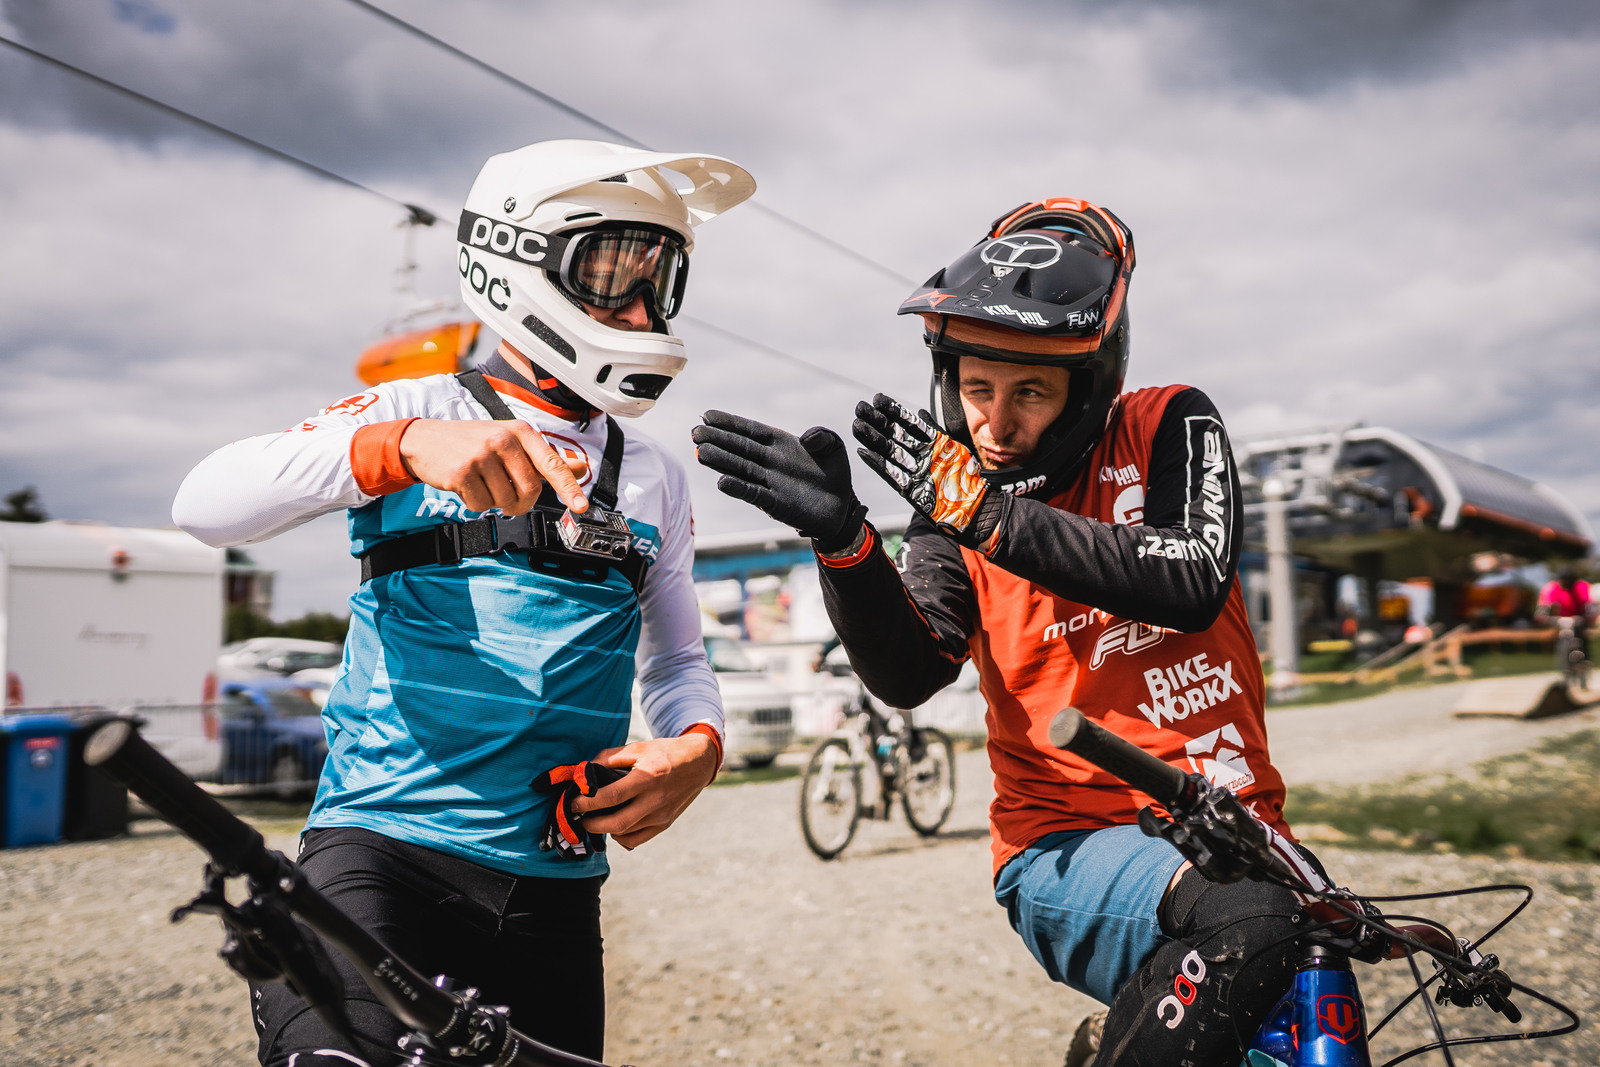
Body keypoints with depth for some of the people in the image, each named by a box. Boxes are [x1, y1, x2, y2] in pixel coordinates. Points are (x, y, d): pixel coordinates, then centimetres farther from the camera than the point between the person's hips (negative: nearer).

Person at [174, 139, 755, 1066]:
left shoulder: (655, 478, 14)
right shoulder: (415, 412, 1)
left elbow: (678, 658, 20)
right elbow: (208, 503, -13)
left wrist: (697, 746, -4)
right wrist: (405, 446, -31)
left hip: (555, 884, 5)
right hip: (385, 847, -4)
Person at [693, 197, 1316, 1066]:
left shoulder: (1171, 427, 1)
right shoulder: (951, 507, 3)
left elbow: (1193, 584, -18)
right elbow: (909, 676, -13)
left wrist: (986, 516, -24)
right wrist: (841, 538, -30)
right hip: (1070, 850, -2)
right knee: (1247, 925, -30)